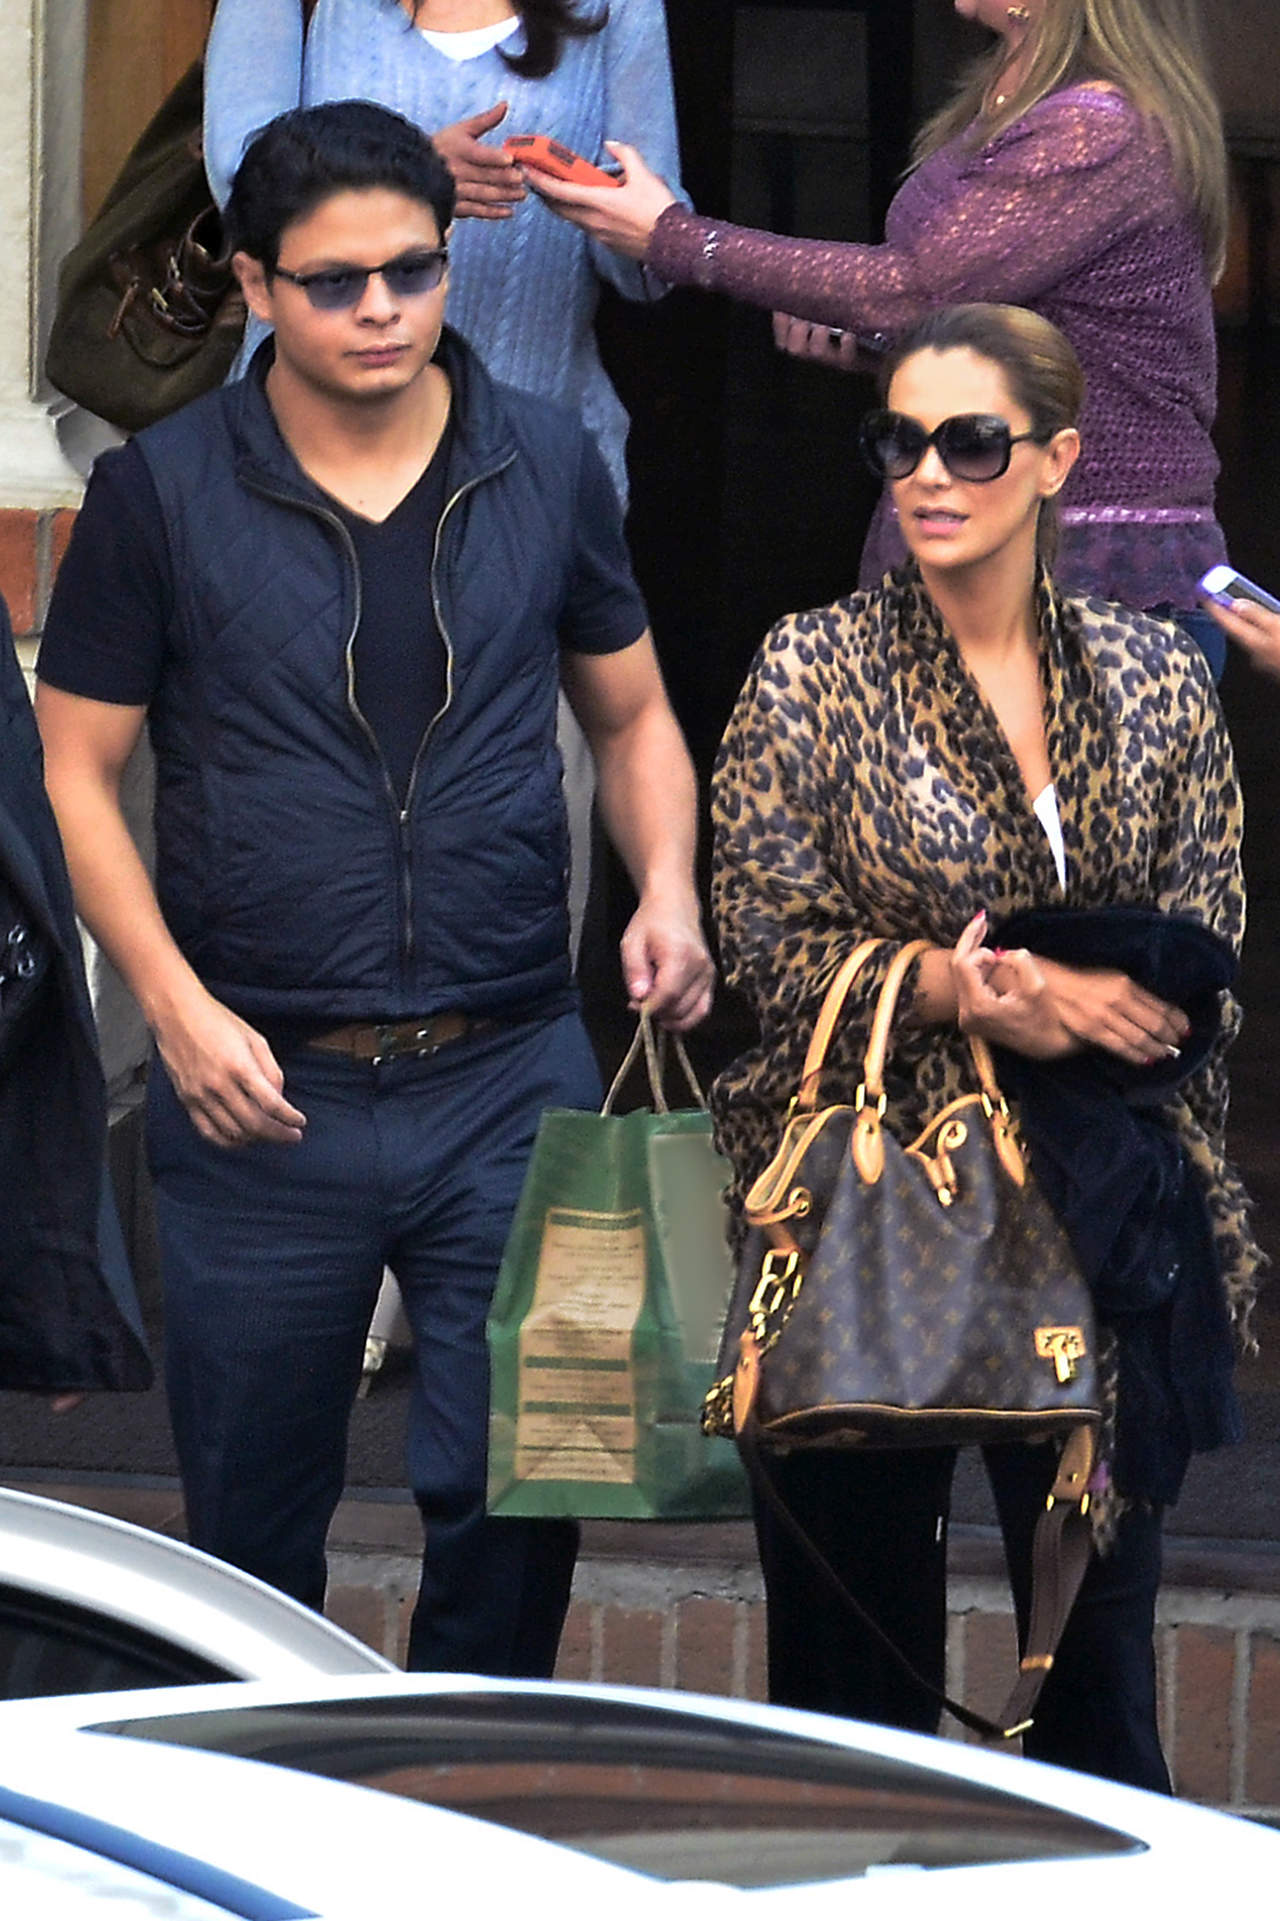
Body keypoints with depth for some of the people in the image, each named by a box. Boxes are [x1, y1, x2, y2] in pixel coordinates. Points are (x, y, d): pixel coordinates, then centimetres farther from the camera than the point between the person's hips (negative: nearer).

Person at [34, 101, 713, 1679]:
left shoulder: (547, 467, 5)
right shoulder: (161, 496, -2)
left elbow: (632, 717, 16)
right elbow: (75, 775, 0)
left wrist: (666, 891, -4)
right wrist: (176, 1004, -12)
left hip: (512, 1076, 1)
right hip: (264, 1089, -1)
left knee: (516, 1496, -1)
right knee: (253, 1519, 7)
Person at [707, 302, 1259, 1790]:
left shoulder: (1156, 681, 9)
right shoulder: (813, 673, 1)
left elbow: (1206, 955, 6)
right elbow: (770, 944, -5)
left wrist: (1045, 997, -13)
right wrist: (981, 994, -18)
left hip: (1100, 1206, 2)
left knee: (1098, 1633, 2)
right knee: (858, 1628, 2)